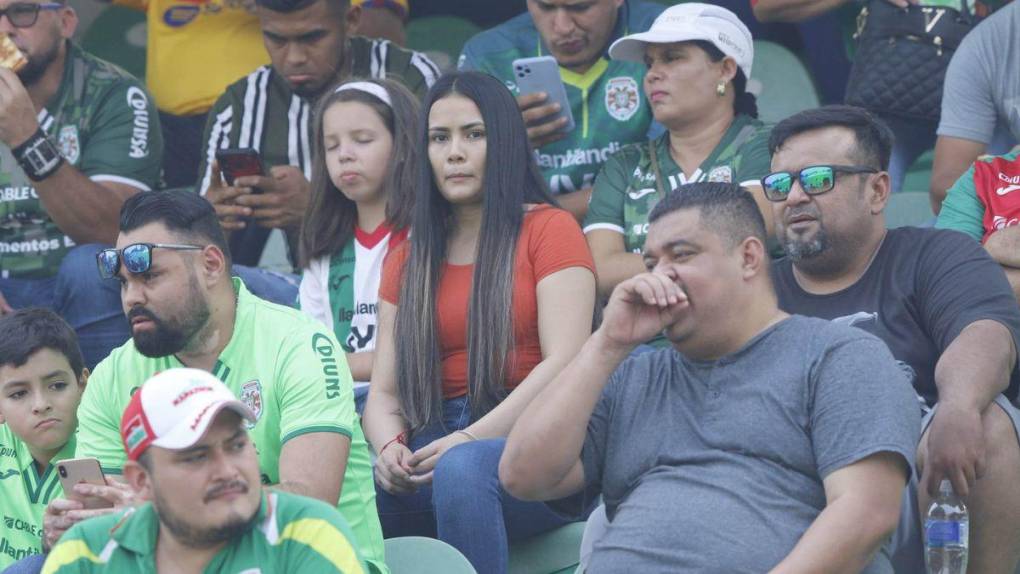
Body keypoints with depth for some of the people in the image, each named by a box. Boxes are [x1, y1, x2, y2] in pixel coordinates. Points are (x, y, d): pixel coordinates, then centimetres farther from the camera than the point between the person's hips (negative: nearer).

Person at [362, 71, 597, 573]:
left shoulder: (548, 230, 6)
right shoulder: (408, 257, 20)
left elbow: (564, 363, -7)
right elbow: (385, 391, 14)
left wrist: (470, 438, -18)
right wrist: (389, 449, -10)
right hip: (439, 446, 4)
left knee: (463, 469, -38)